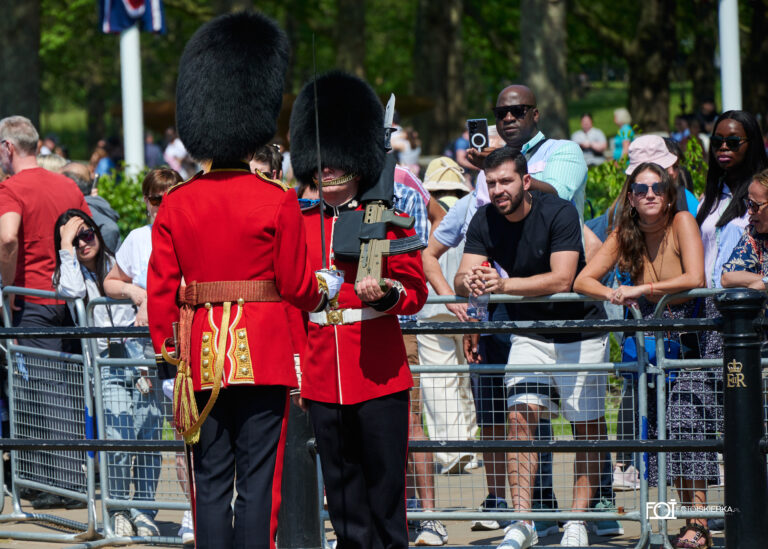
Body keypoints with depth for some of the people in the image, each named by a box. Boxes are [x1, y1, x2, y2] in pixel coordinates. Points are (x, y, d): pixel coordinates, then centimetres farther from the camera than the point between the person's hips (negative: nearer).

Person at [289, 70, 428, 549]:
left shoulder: (388, 221, 0)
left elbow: (416, 292, 1)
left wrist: (384, 293, -21)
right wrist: (294, 366, 7)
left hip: (380, 372, -3)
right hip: (323, 377, 3)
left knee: (385, 478, -1)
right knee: (341, 481, 6)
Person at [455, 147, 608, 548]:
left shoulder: (559, 213, -21)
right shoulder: (484, 222, -7)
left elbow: (562, 279, -31)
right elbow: (462, 280, -15)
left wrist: (503, 284, -41)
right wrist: (471, 282, -40)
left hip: (580, 331, -3)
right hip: (529, 331, 3)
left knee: (588, 428, -1)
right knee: (521, 416, -12)